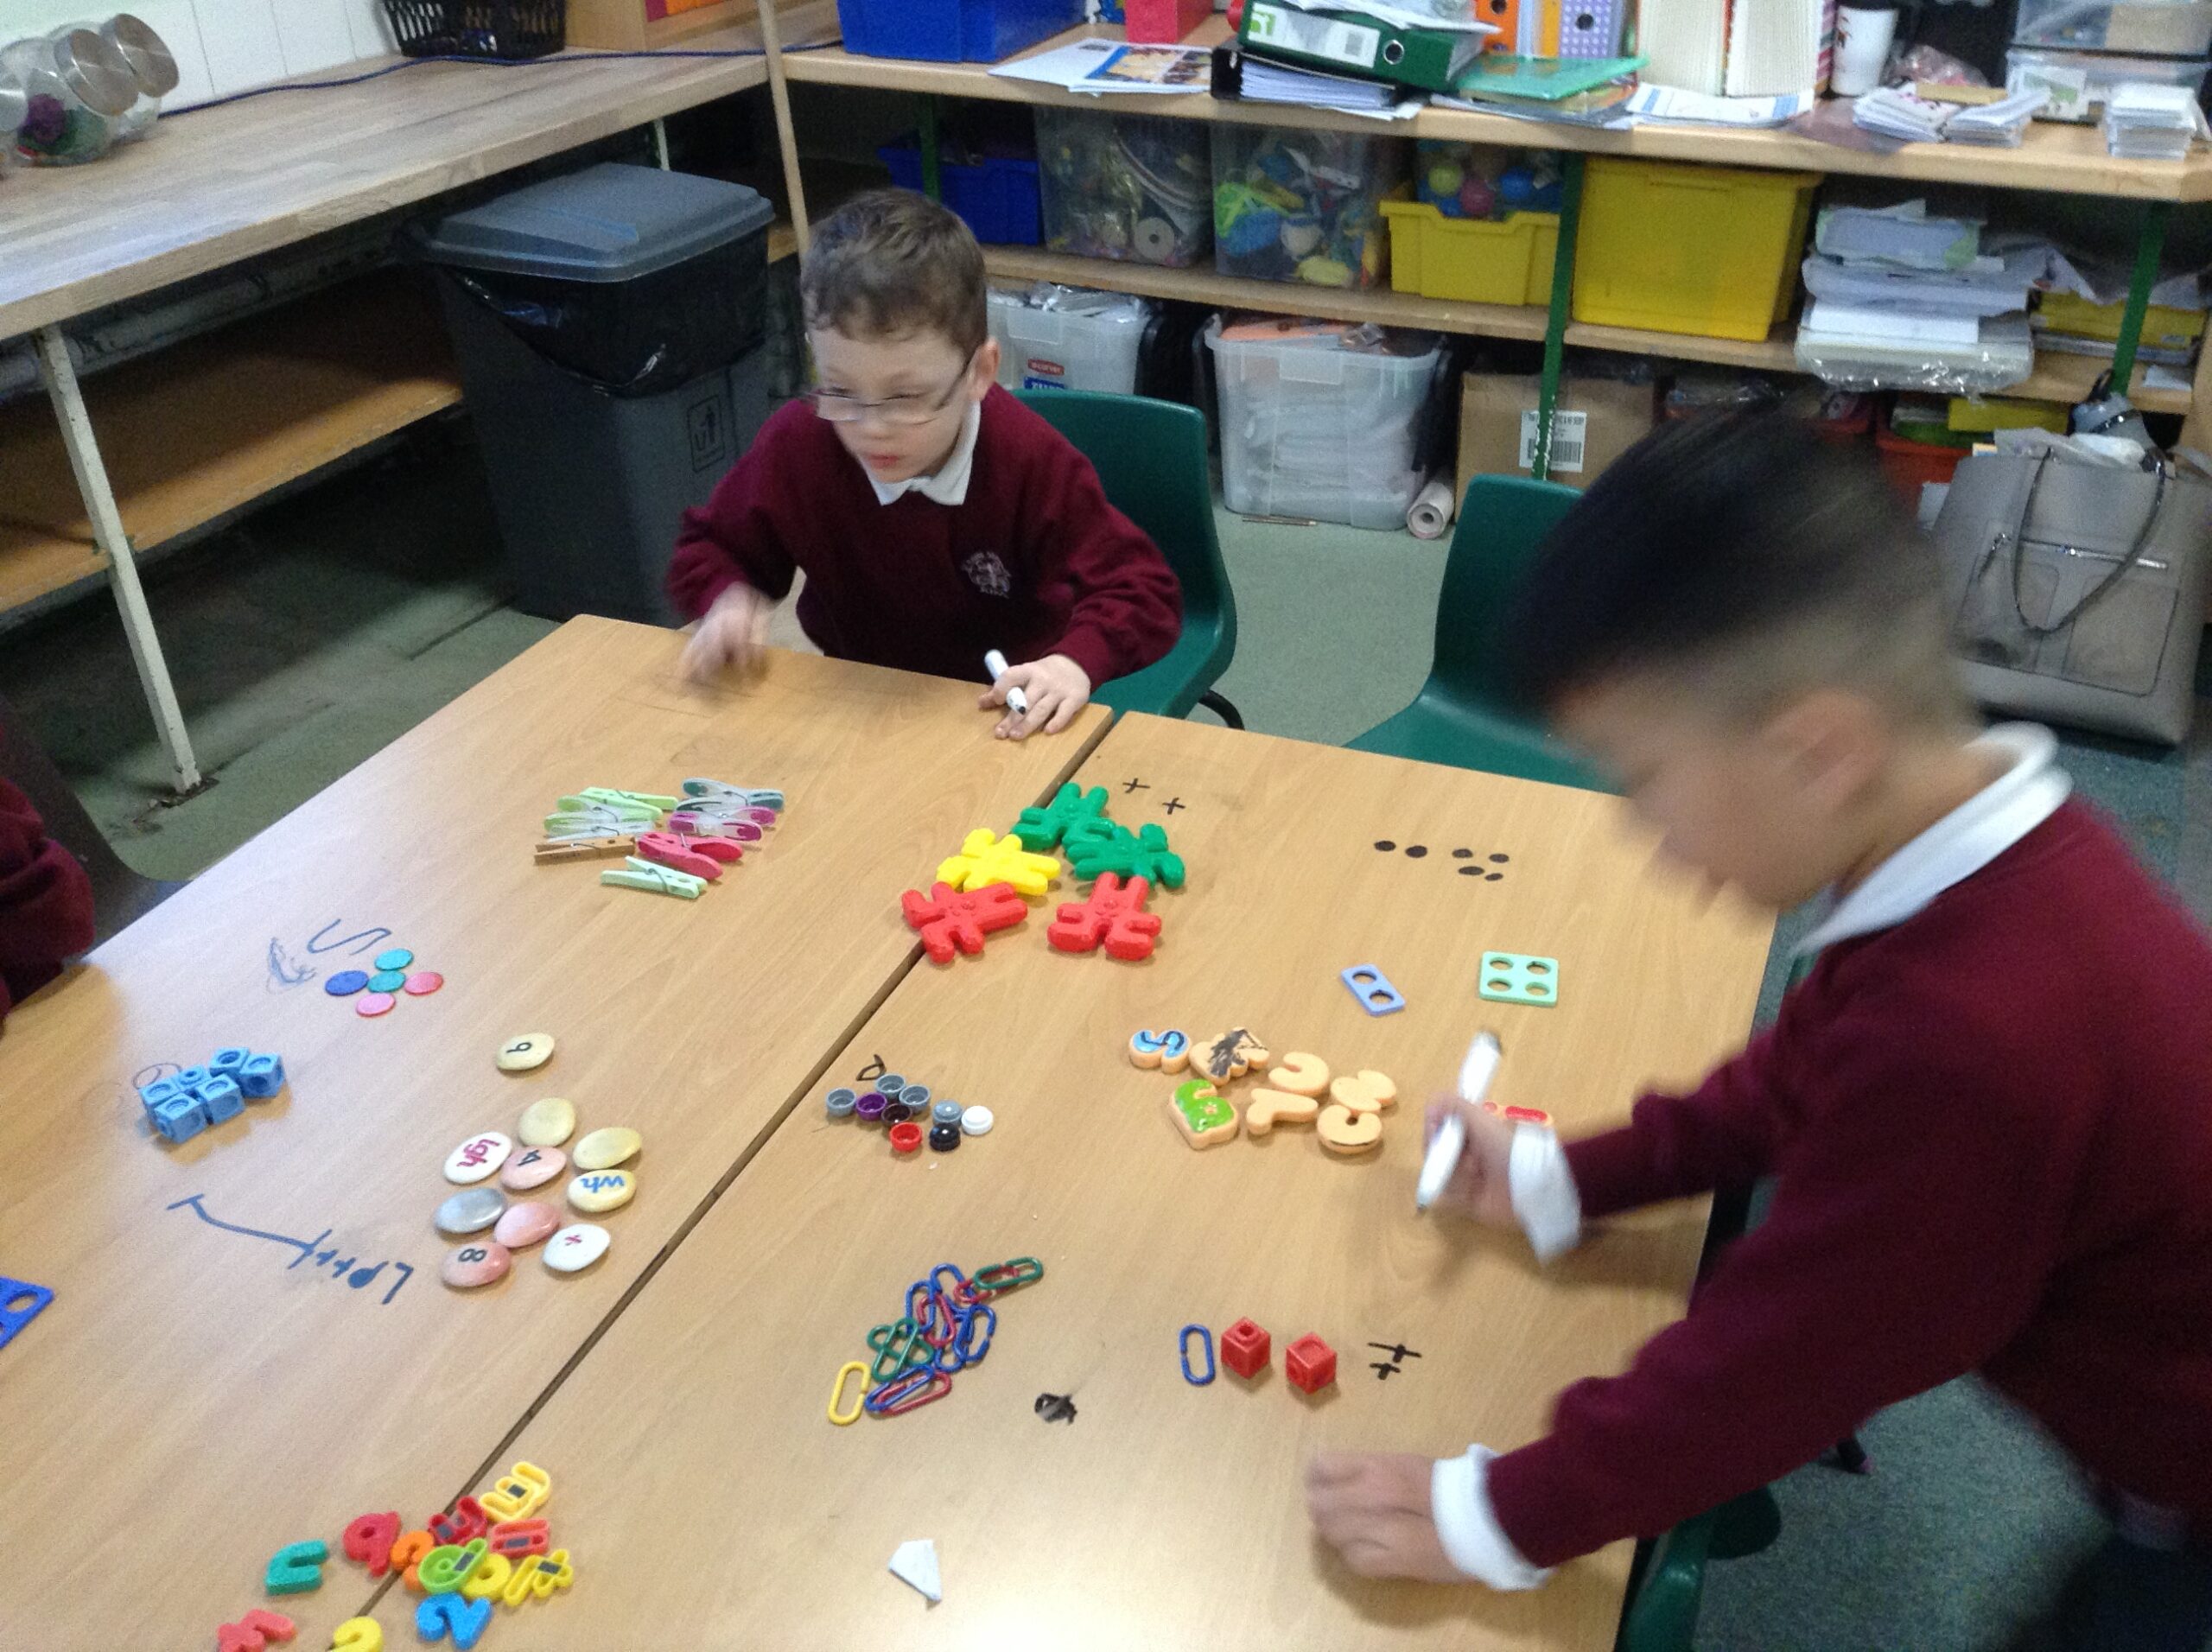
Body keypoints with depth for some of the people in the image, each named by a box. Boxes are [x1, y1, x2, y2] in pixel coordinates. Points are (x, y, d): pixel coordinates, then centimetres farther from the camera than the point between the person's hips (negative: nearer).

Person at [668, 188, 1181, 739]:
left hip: (1009, 718, -1)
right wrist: (728, 599, -17)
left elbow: (1143, 590, -15)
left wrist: (1076, 661, -34)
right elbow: (708, 548, 5)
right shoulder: (796, 445, -13)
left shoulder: (1031, 461, -20)